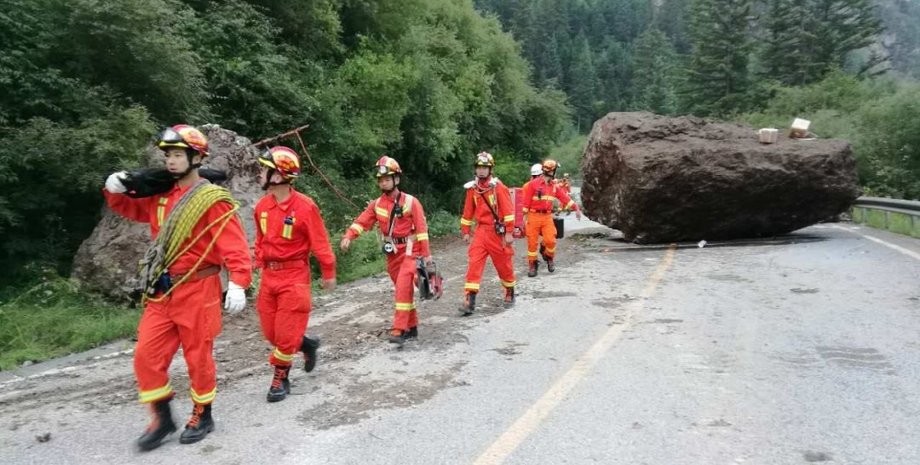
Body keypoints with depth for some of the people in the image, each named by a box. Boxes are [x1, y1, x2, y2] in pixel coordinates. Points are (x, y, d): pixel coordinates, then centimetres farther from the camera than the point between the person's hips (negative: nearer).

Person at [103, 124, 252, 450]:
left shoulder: (212, 200, -12)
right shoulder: (161, 196, 11)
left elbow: (235, 245, -21)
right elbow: (130, 208, 28)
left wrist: (238, 283, -33)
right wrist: (115, 190, 5)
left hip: (197, 290, -7)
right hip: (162, 292, 7)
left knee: (198, 357, 5)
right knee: (147, 355, 6)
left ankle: (202, 416, 25)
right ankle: (162, 418, 22)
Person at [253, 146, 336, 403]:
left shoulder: (305, 206, -16)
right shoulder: (262, 206, 2)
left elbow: (320, 242, -9)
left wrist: (328, 274, -4)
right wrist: (259, 264, 14)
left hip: (294, 277, -6)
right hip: (269, 276, 6)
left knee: (286, 332, 0)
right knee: (270, 331, 11)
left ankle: (280, 379, 17)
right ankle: (307, 344, 35)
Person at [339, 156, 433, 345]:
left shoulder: (410, 201, -8)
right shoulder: (376, 204, 4)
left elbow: (421, 228, -9)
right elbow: (361, 221, -6)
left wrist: (426, 254, -11)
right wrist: (348, 236, -24)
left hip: (409, 250, -5)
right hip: (392, 252, 5)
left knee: (403, 287, -18)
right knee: (404, 289, 12)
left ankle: (399, 330, -17)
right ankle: (412, 327, 23)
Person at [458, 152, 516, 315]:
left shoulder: (498, 187, -9)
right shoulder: (472, 188, 6)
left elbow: (508, 211, -11)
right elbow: (468, 211, 13)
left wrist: (509, 233, -14)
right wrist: (465, 231, 13)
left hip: (497, 231, -3)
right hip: (480, 231, 3)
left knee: (504, 264, 9)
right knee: (474, 264, -7)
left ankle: (510, 294, 32)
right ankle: (469, 300, -9)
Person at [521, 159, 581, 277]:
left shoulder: (554, 186, 8)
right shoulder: (533, 184, -8)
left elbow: (565, 198, 5)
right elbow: (526, 202, -6)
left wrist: (576, 208, -4)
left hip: (547, 217, 3)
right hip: (534, 216, -3)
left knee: (550, 240, -10)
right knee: (532, 242, 2)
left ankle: (549, 257, 19)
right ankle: (532, 265, 16)